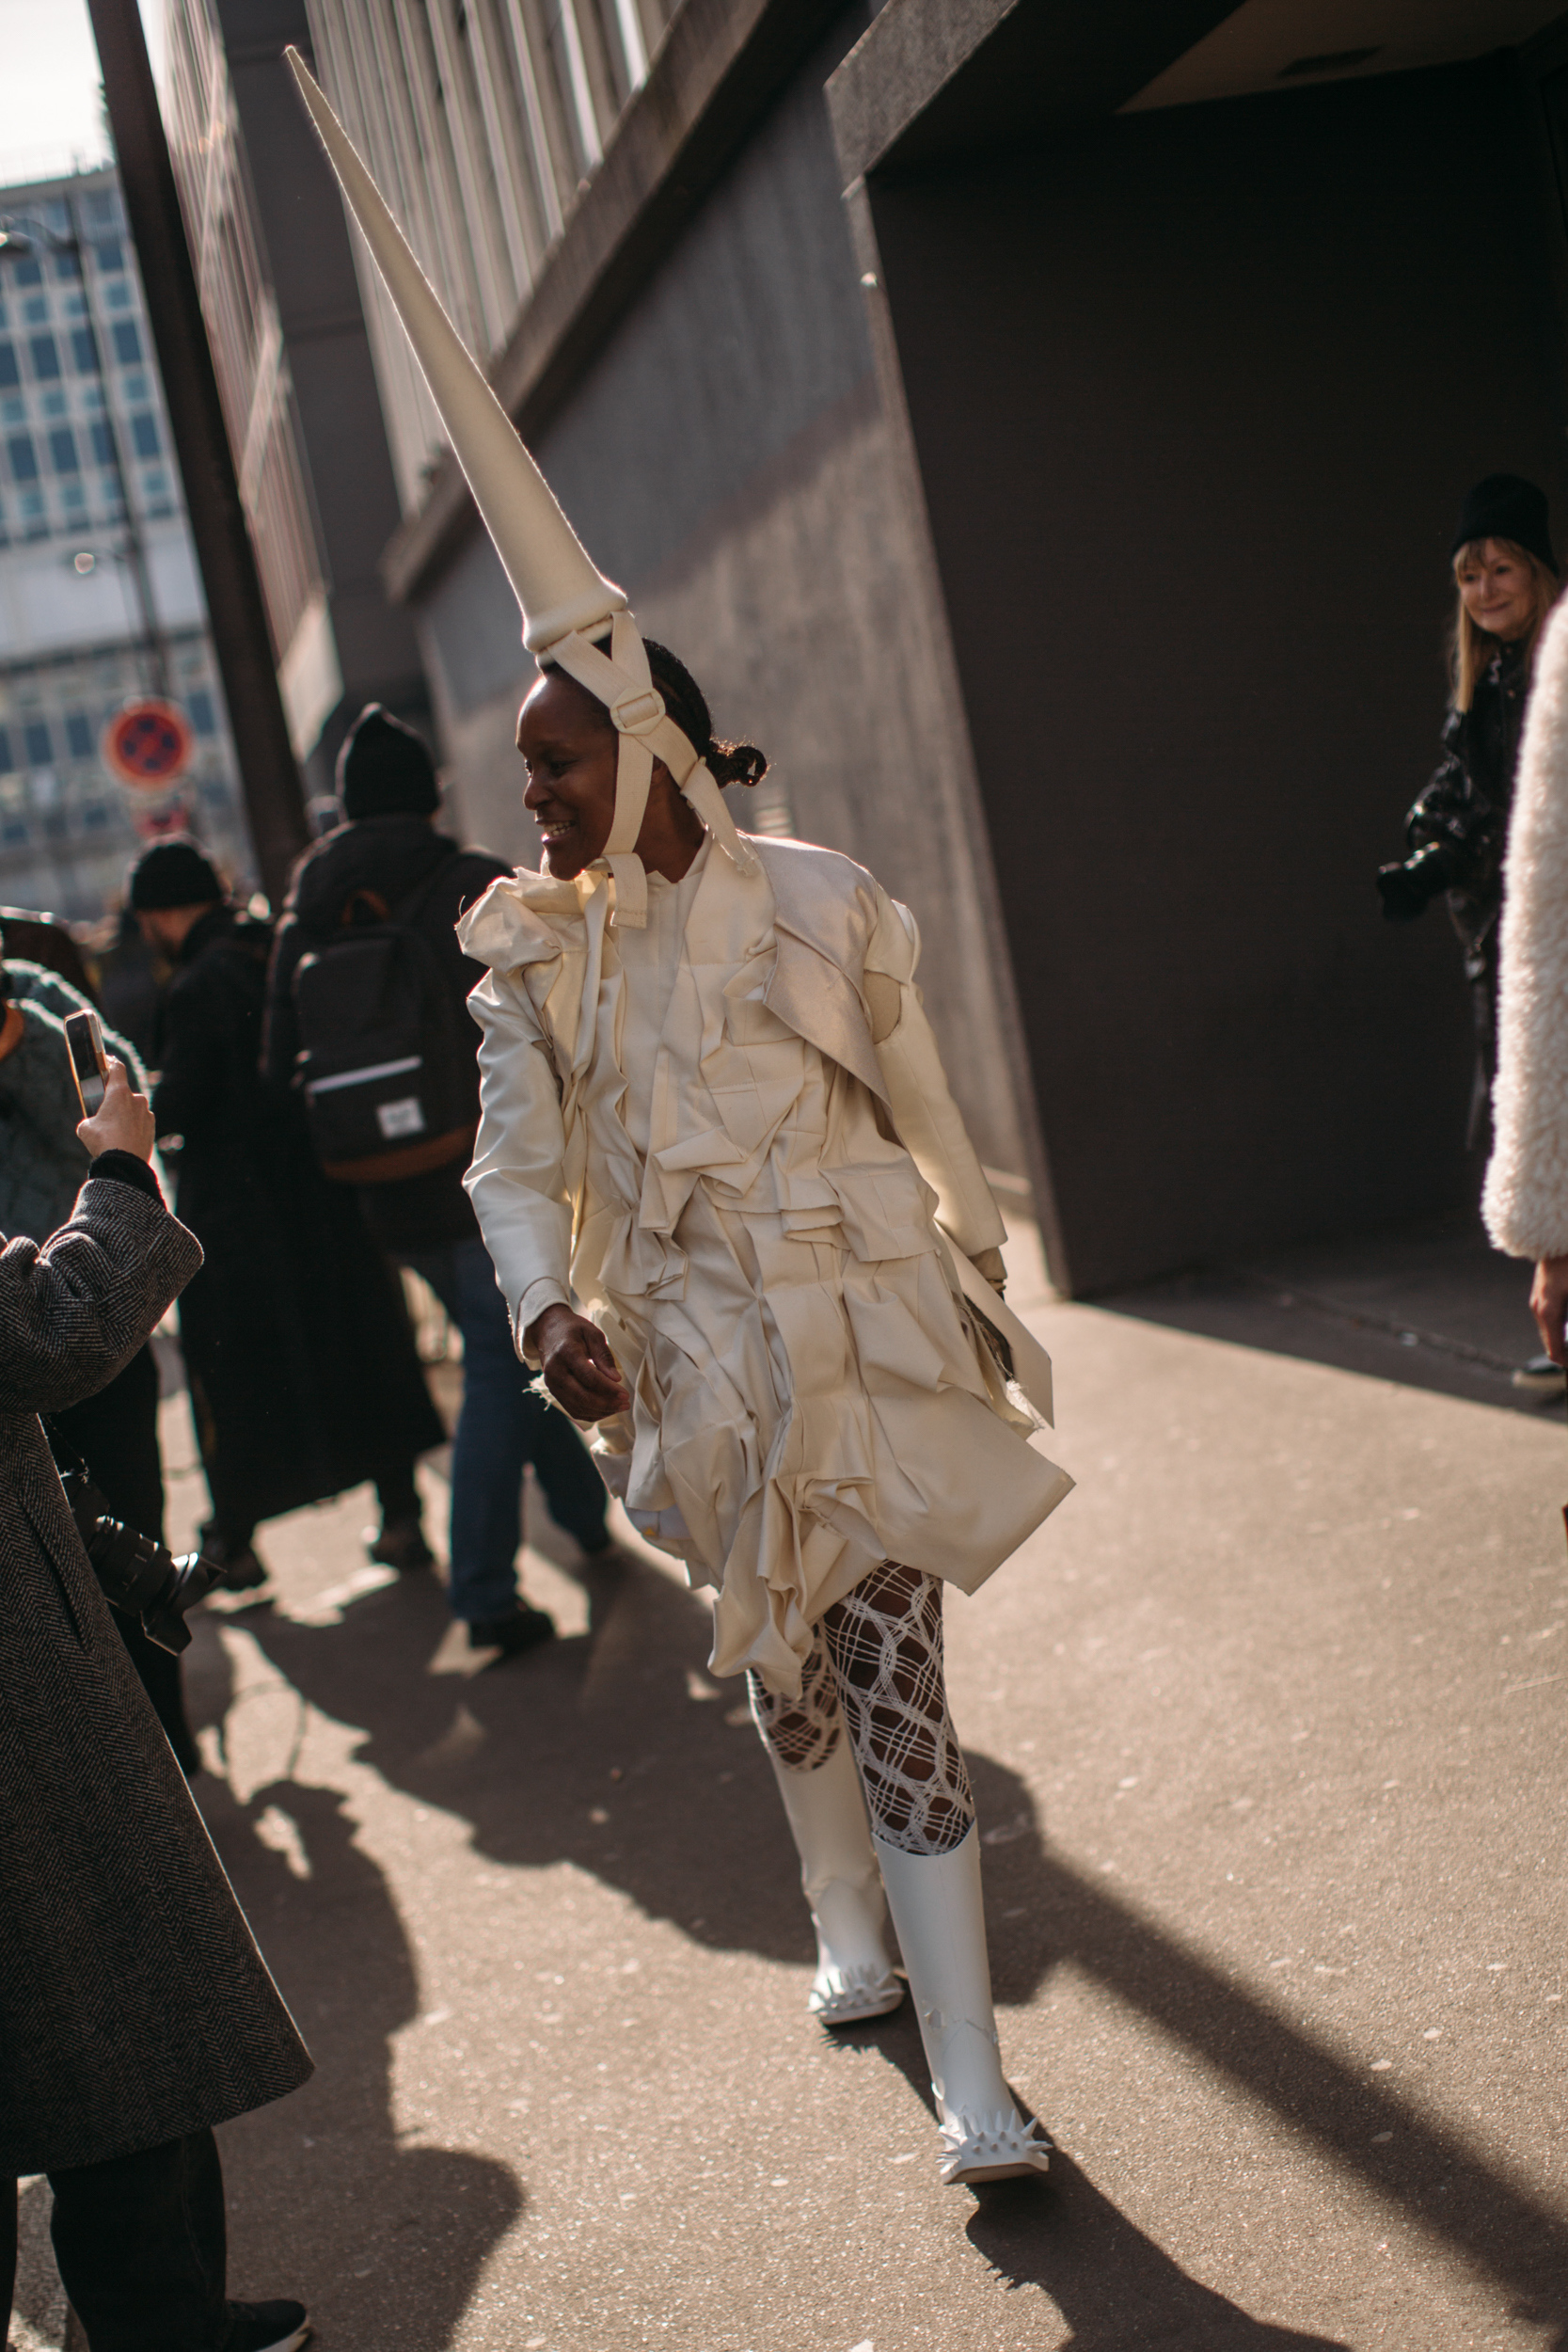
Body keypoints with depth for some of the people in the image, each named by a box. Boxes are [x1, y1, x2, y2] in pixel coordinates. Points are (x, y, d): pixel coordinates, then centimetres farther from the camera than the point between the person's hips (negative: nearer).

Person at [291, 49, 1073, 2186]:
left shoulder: (817, 906, -9)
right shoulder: (535, 954, -1)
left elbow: (922, 1115, 2)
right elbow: (516, 1164, 0)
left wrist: (976, 1292, 9)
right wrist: (549, 1310, -19)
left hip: (856, 1330, -3)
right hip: (691, 1357, 3)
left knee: (890, 1685, -6)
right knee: (787, 1669, 18)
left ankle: (974, 2082, -1)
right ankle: (853, 1932, 43)